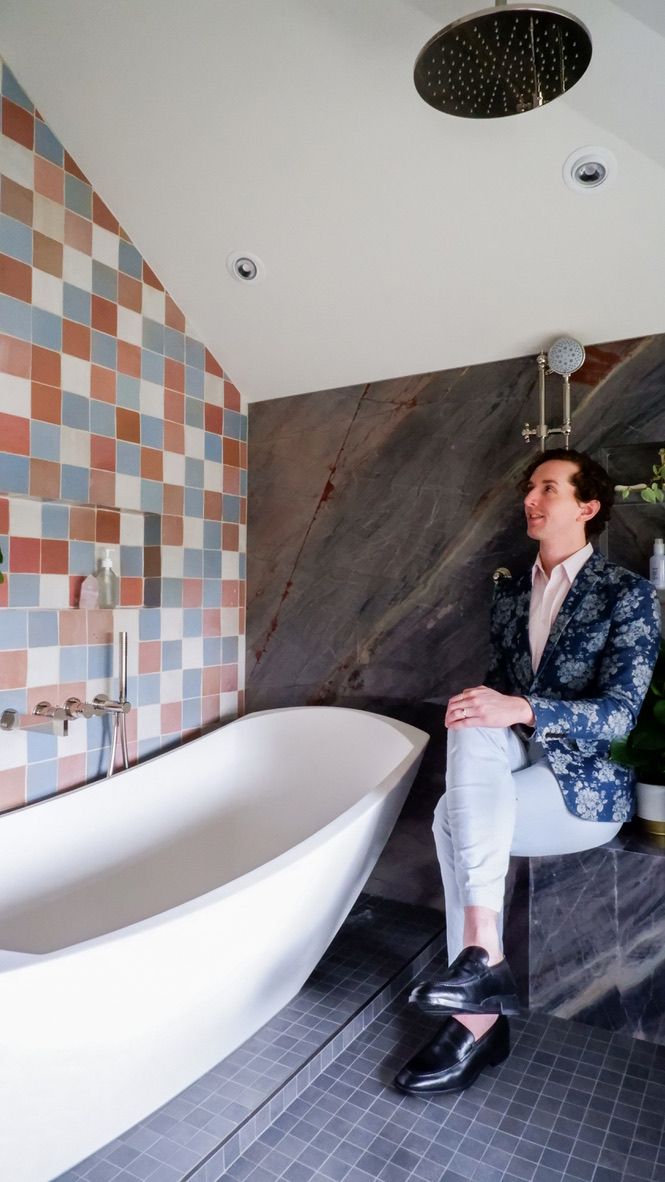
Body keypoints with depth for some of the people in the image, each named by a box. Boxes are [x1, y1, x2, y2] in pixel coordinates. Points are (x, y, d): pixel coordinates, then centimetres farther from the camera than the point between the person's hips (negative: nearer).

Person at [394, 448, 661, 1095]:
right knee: (472, 732, -27)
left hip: (590, 780, -5)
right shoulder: (509, 592, 12)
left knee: (454, 818, -25)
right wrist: (480, 709, -8)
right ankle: (483, 959, -25)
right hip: (518, 757, 5)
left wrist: (522, 710, -28)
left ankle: (478, 1019, -12)